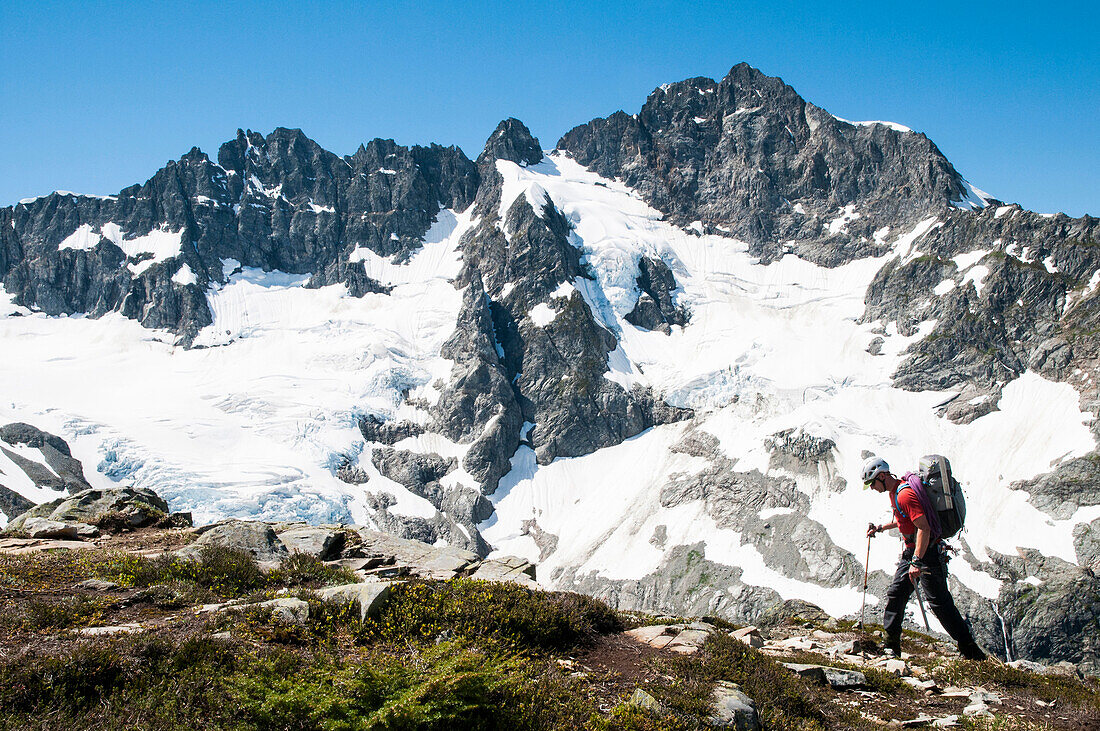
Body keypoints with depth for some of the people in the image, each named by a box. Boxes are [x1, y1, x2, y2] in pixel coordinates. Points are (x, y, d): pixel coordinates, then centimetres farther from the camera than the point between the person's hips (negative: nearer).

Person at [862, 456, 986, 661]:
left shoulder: (904, 494, -22)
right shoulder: (895, 491, 11)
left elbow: (924, 528, -29)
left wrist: (917, 561, -32)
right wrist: (881, 528, 26)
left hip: (927, 552, -10)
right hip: (911, 552, 10)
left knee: (939, 602, -9)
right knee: (895, 595, 8)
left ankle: (970, 650, -2)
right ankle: (891, 646, 14)